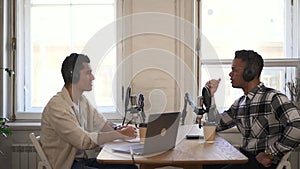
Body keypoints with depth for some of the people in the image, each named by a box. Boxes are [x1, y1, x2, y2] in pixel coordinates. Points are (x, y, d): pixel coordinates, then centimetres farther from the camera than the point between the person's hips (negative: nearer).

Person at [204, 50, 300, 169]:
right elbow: (217, 125, 20)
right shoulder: (239, 103, 11)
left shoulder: (273, 98, -13)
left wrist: (270, 154, -20)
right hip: (244, 157, 7)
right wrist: (210, 95, 11)